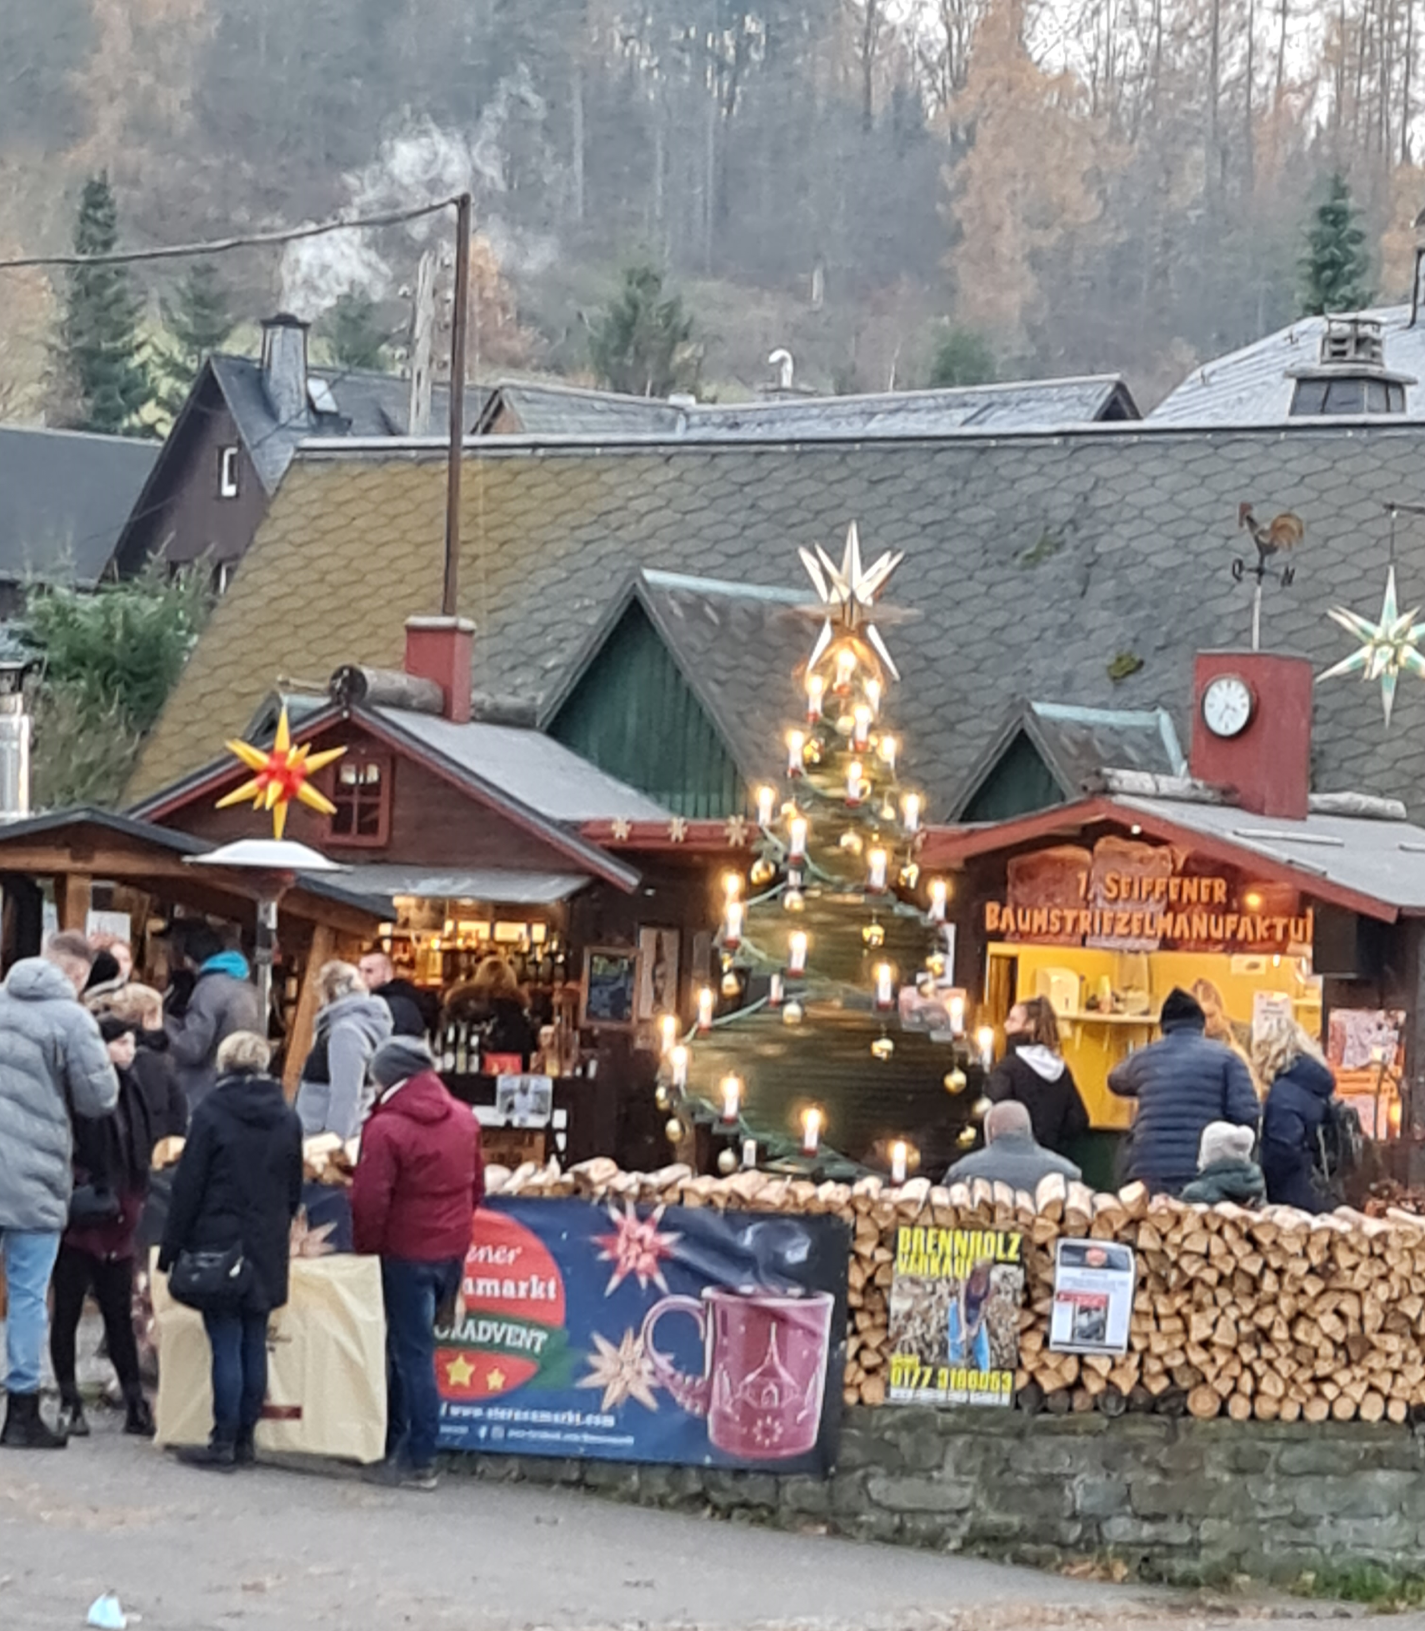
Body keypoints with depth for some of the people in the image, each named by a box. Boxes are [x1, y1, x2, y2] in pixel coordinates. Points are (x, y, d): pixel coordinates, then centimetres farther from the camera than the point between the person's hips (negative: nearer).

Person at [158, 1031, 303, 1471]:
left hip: (218, 1243, -5)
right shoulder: (287, 1118, 7)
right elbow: (294, 1190, 13)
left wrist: (171, 1249, -3)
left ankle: (224, 1443, -3)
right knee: (254, 1343, 9)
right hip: (268, 1248, 5)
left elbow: (188, 1186, -8)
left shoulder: (212, 1112, -9)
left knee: (226, 1344, -4)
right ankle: (244, 1439, 12)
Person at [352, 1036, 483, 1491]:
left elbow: (369, 1200, -18)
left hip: (407, 1252, -7)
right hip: (453, 1249, 7)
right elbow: (476, 1185, 13)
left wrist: (366, 1247, -4)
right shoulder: (463, 1119, 5)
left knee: (412, 1353, 0)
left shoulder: (386, 1128, -17)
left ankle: (419, 1460, 2)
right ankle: (399, 1444, 23)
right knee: (412, 1345, 18)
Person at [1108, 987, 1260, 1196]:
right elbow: (1247, 1116, -6)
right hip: (1203, 1175, -2)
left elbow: (1116, 1081, 35)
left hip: (1148, 1174, 2)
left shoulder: (1144, 1058, 13)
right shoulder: (1225, 1058, 3)